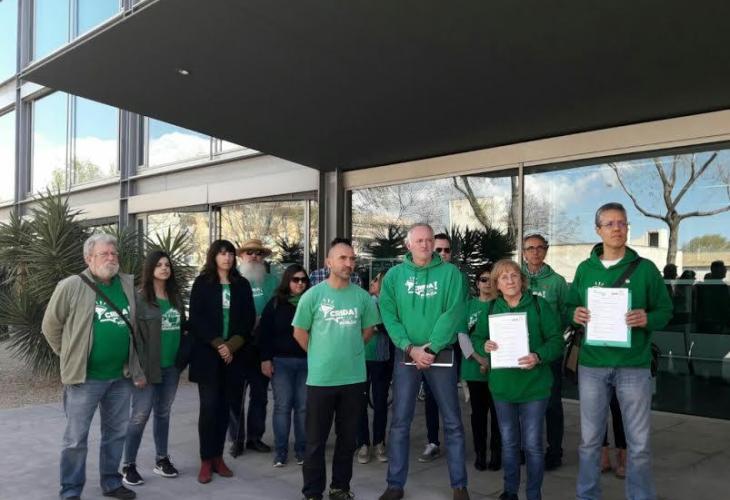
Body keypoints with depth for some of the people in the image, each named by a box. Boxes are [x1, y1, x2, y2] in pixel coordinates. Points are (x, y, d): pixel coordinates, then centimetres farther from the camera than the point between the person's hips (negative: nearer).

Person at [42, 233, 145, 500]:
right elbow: (51, 326, -2)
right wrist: (72, 357, 2)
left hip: (121, 376, 5)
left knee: (117, 433, 16)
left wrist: (137, 368, 10)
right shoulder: (70, 286, -9)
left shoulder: (129, 285, 4)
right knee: (76, 438, 5)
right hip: (85, 377, -4)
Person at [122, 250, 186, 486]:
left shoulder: (175, 297, 9)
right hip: (147, 366, -5)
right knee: (140, 415, -1)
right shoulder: (140, 299, -9)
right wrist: (137, 365, -14)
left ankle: (161, 459, 26)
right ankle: (129, 465, 12)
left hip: (171, 366, 5)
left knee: (163, 413, 15)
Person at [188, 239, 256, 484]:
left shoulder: (242, 284, 8)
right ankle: (206, 461, 4)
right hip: (207, 354, -2)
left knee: (225, 407, 6)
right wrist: (218, 345, -13)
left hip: (234, 355, 3)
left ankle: (218, 457, 16)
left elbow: (249, 319, 4)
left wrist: (232, 345, -9)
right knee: (209, 406, -4)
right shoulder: (202, 283, 2)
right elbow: (196, 318, -5)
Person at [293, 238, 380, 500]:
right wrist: (320, 356, 6)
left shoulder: (362, 296, 1)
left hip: (354, 378, 3)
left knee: (348, 438, 13)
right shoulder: (313, 295, -7)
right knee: (316, 440, 6)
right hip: (320, 378, -2)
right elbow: (300, 332, 2)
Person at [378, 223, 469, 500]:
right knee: (400, 422, 5)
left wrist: (430, 347, -16)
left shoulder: (450, 273, -1)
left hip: (441, 354, -1)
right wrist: (411, 348, -14)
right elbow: (389, 315, -3)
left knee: (453, 422, 5)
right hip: (406, 355, 1)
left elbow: (454, 313, -10)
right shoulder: (394, 275, 3)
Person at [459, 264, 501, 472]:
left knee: (497, 412, 2)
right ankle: (480, 453, 16)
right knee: (478, 412, 7)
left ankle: (496, 453, 13)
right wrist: (479, 359, -9)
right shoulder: (470, 305, 7)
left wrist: (493, 361, -11)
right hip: (474, 368, 2)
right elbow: (462, 334, 2)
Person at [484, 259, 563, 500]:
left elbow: (556, 340, -8)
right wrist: (484, 346, -15)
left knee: (532, 444, 3)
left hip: (533, 385, -3)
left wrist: (538, 356, -26)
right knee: (508, 442, 15)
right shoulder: (492, 308, 3)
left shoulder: (539, 304, -6)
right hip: (502, 386, 3)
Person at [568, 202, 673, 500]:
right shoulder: (584, 269, 7)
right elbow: (570, 306, 12)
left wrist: (647, 319, -19)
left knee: (639, 443, 6)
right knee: (589, 439, 11)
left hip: (634, 366, -2)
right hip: (592, 365, 2)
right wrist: (574, 314, -11)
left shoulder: (645, 268, 0)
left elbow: (665, 310, 1)